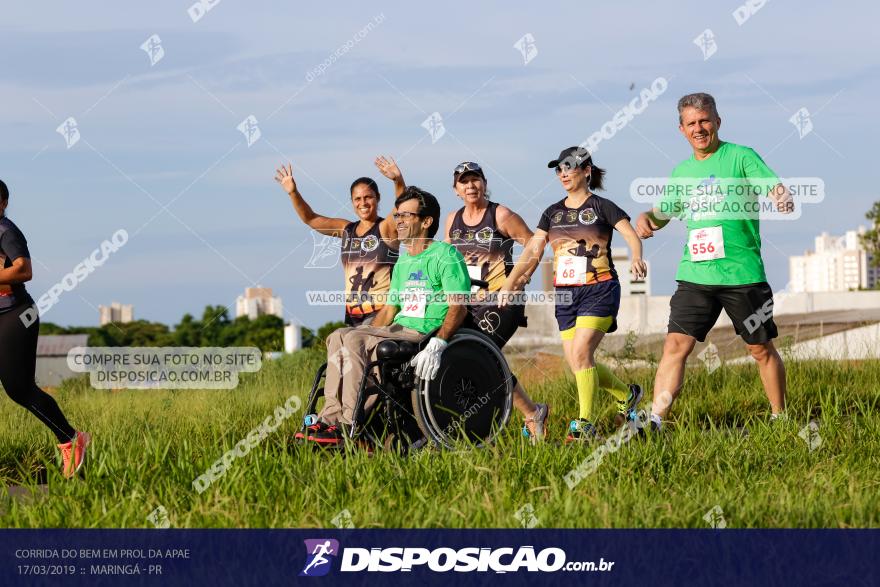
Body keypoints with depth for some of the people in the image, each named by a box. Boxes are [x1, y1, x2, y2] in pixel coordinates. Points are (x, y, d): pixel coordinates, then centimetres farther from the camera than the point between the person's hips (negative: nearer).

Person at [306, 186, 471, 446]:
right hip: (398, 329, 8)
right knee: (340, 336, -14)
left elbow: (459, 307, -15)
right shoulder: (403, 263, 23)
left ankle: (351, 425, -28)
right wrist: (366, 332, 12)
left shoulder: (446, 256, -5)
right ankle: (332, 415, -22)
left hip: (426, 334, -8)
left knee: (355, 340, -27)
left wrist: (436, 345, -28)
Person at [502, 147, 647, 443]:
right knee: (577, 364, 2)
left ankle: (585, 425, -13)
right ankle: (627, 394, 26)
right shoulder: (553, 213, 13)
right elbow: (532, 251, 9)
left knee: (581, 354, -19)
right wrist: (509, 285, -1)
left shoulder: (601, 207, -2)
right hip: (565, 294, 6)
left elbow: (631, 236, -13)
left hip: (599, 289, -6)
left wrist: (636, 259, -35)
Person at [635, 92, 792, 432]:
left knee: (761, 349, 8)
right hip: (694, 275, 4)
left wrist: (783, 198, -35)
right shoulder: (683, 171, 14)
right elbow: (662, 213, 26)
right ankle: (655, 420, -12)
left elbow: (776, 189, -11)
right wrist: (645, 219, 3)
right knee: (676, 345, -8)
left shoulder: (740, 157, -1)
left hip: (742, 273, -3)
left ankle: (779, 418, 23)